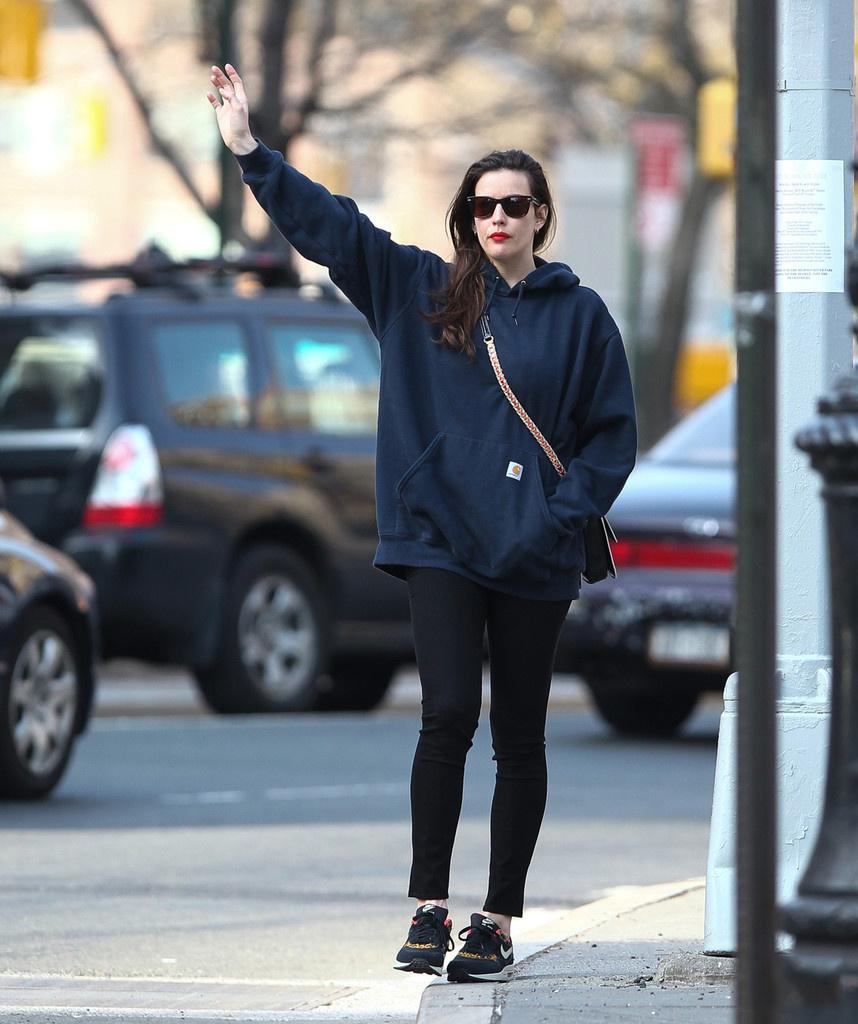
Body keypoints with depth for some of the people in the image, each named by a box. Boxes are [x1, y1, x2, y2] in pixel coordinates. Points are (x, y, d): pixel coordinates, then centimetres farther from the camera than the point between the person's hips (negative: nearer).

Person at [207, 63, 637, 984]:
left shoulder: (579, 314, 4)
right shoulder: (420, 292, 9)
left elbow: (612, 435, 4)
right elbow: (326, 223, 8)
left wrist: (561, 517, -7)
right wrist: (249, 150, 2)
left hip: (533, 560, 0)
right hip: (441, 538, 0)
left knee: (518, 736, 5)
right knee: (448, 712, -14)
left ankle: (499, 922, 12)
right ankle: (429, 909, -6)